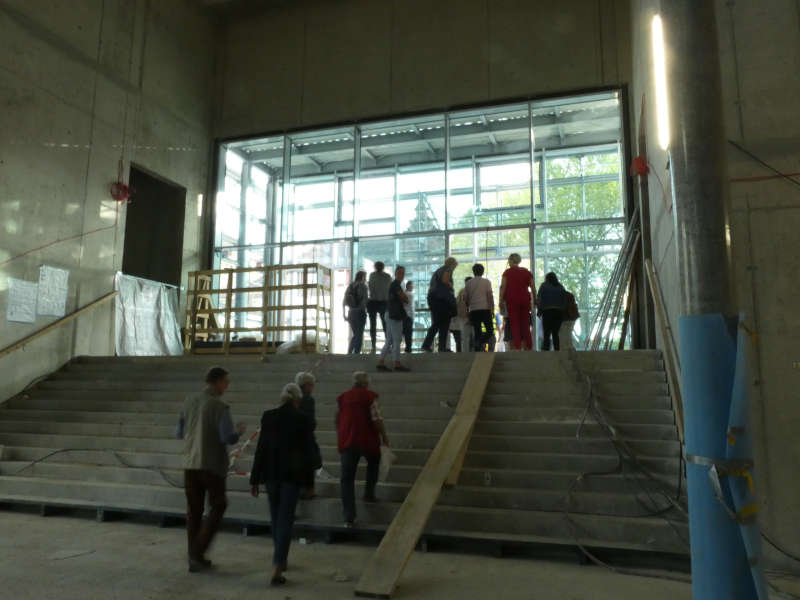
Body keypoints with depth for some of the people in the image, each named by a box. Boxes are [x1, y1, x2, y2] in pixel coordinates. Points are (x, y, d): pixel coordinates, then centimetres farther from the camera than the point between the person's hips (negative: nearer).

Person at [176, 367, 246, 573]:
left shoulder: (189, 401, 4)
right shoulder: (220, 406, -15)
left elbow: (179, 433, 11)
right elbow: (228, 438, -19)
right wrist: (239, 432, 2)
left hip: (191, 464, 6)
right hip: (212, 465, -6)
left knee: (194, 510, 14)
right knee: (218, 507, 10)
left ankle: (195, 557, 19)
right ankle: (198, 553, 4)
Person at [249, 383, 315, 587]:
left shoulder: (268, 416, -2)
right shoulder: (303, 420, -8)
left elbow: (260, 449, -3)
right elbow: (308, 452, -5)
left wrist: (254, 479, 2)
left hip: (271, 472, 3)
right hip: (293, 474, -3)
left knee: (276, 517, 19)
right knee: (285, 519, 1)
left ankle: (281, 559, 34)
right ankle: (277, 569, -5)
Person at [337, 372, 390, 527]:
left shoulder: (342, 397, 9)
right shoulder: (370, 396, -5)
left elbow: (337, 420, 16)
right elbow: (377, 419, -12)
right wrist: (384, 434, 1)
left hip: (347, 441, 3)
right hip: (367, 440, -3)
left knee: (347, 478, 4)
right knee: (373, 462, 29)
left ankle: (349, 517, 0)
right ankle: (369, 493, 28)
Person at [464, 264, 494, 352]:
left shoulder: (468, 283, 11)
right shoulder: (486, 282, 3)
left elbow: (466, 299, 11)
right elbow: (490, 296, -4)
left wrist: (467, 311, 19)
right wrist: (492, 309, -1)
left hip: (473, 310, 3)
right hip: (485, 308, -3)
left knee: (477, 331, 7)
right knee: (490, 330, 1)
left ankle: (478, 349, -2)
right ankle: (481, 342, -26)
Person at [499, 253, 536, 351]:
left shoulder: (507, 272, 1)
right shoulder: (526, 272, 10)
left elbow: (503, 287, -8)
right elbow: (533, 287, 6)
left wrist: (501, 300, -7)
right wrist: (535, 300, 11)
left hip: (512, 300, -3)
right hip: (525, 299, 3)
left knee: (514, 324, -1)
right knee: (525, 324, 9)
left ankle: (517, 347, -8)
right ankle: (528, 347, 10)